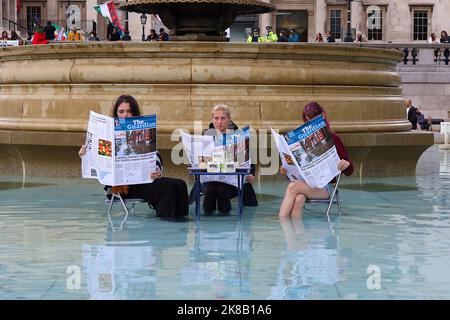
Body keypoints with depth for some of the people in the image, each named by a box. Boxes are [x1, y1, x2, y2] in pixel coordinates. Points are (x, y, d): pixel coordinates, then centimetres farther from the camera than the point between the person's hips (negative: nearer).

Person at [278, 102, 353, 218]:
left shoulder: (332, 139, 5)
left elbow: (349, 171, 4)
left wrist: (346, 164, -20)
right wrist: (285, 171, -1)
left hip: (323, 187, -3)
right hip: (303, 183, 3)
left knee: (293, 187, -32)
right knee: (298, 200, -35)